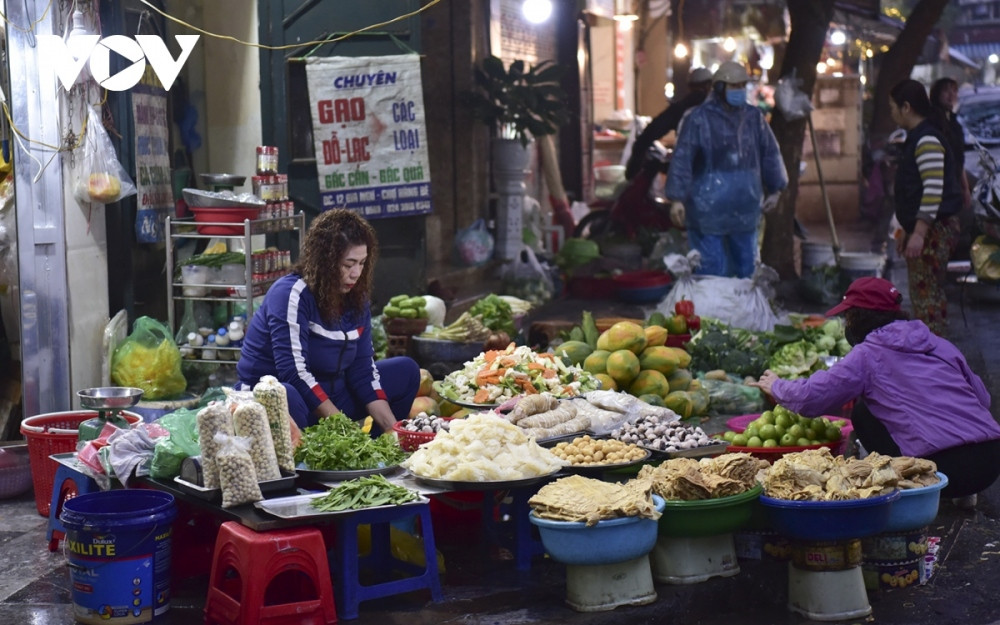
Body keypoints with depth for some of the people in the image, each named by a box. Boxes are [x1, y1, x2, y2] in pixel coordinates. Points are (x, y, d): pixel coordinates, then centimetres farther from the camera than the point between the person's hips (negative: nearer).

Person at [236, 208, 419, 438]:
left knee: (405, 370, 7)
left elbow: (363, 368, 2)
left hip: (330, 395, 8)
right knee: (286, 396, -42)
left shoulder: (356, 299, 3)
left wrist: (393, 429, -10)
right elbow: (294, 372, -26)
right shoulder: (291, 295, -18)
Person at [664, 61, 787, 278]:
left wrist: (775, 189, 16)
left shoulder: (754, 117, 7)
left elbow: (770, 153, 16)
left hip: (745, 209, 5)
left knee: (746, 266, 14)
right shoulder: (699, 118, -9)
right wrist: (677, 198, -15)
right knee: (712, 268, -3)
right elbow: (682, 159, -11)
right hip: (708, 209, -5)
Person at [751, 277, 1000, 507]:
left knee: (863, 414, 11)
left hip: (947, 468, -6)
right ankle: (962, 493, 17)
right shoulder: (939, 344, 17)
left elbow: (810, 397, 2)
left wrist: (775, 386, 24)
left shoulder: (867, 355, 1)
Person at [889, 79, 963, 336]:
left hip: (934, 230, -11)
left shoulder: (927, 140, -16)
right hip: (924, 230, 11)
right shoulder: (917, 137, 18)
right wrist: (907, 231, 26)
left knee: (925, 296, -11)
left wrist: (919, 233, -27)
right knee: (931, 295, 15)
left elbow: (934, 189, -24)